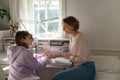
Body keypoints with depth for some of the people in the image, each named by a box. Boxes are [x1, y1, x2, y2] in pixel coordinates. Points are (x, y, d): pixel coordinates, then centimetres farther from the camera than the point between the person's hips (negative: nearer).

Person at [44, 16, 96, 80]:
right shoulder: (72, 37, 11)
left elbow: (82, 59, -16)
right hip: (77, 66, 8)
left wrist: (69, 57, -5)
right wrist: (56, 55, 11)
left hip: (86, 68, -8)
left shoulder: (80, 37, -15)